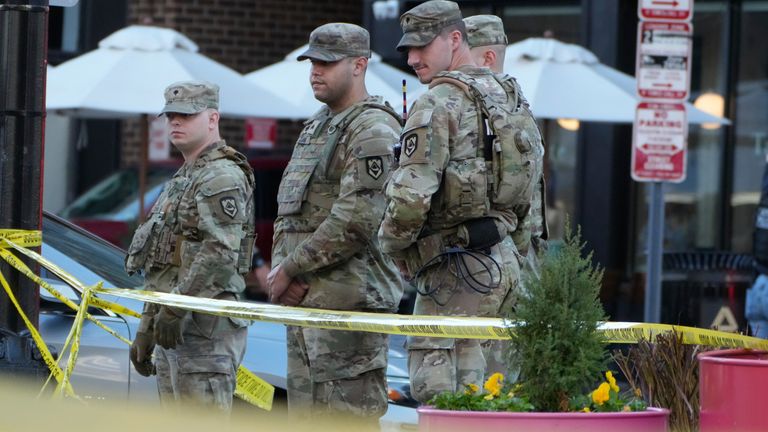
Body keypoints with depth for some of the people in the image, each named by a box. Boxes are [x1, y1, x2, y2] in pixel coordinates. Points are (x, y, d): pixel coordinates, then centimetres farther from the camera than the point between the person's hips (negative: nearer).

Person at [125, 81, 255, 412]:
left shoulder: (222, 177, -10)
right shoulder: (183, 179, 23)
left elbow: (220, 254, -23)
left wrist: (175, 309, -24)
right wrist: (145, 330, 25)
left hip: (204, 325, -11)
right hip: (172, 325, 11)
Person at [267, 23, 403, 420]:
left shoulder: (373, 131, -11)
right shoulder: (315, 127, 20)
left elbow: (357, 219, -20)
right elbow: (288, 211, 21)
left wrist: (291, 269, -14)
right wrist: (280, 269, 2)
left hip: (349, 298, -10)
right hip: (304, 298, 10)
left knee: (348, 415, -11)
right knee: (307, 411, 12)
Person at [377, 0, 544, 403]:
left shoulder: (438, 104, -13)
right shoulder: (509, 96, 15)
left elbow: (411, 194, -21)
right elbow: (527, 194, 20)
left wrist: (392, 242, -4)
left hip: (457, 271, -9)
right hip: (503, 260, 9)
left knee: (437, 393, -6)